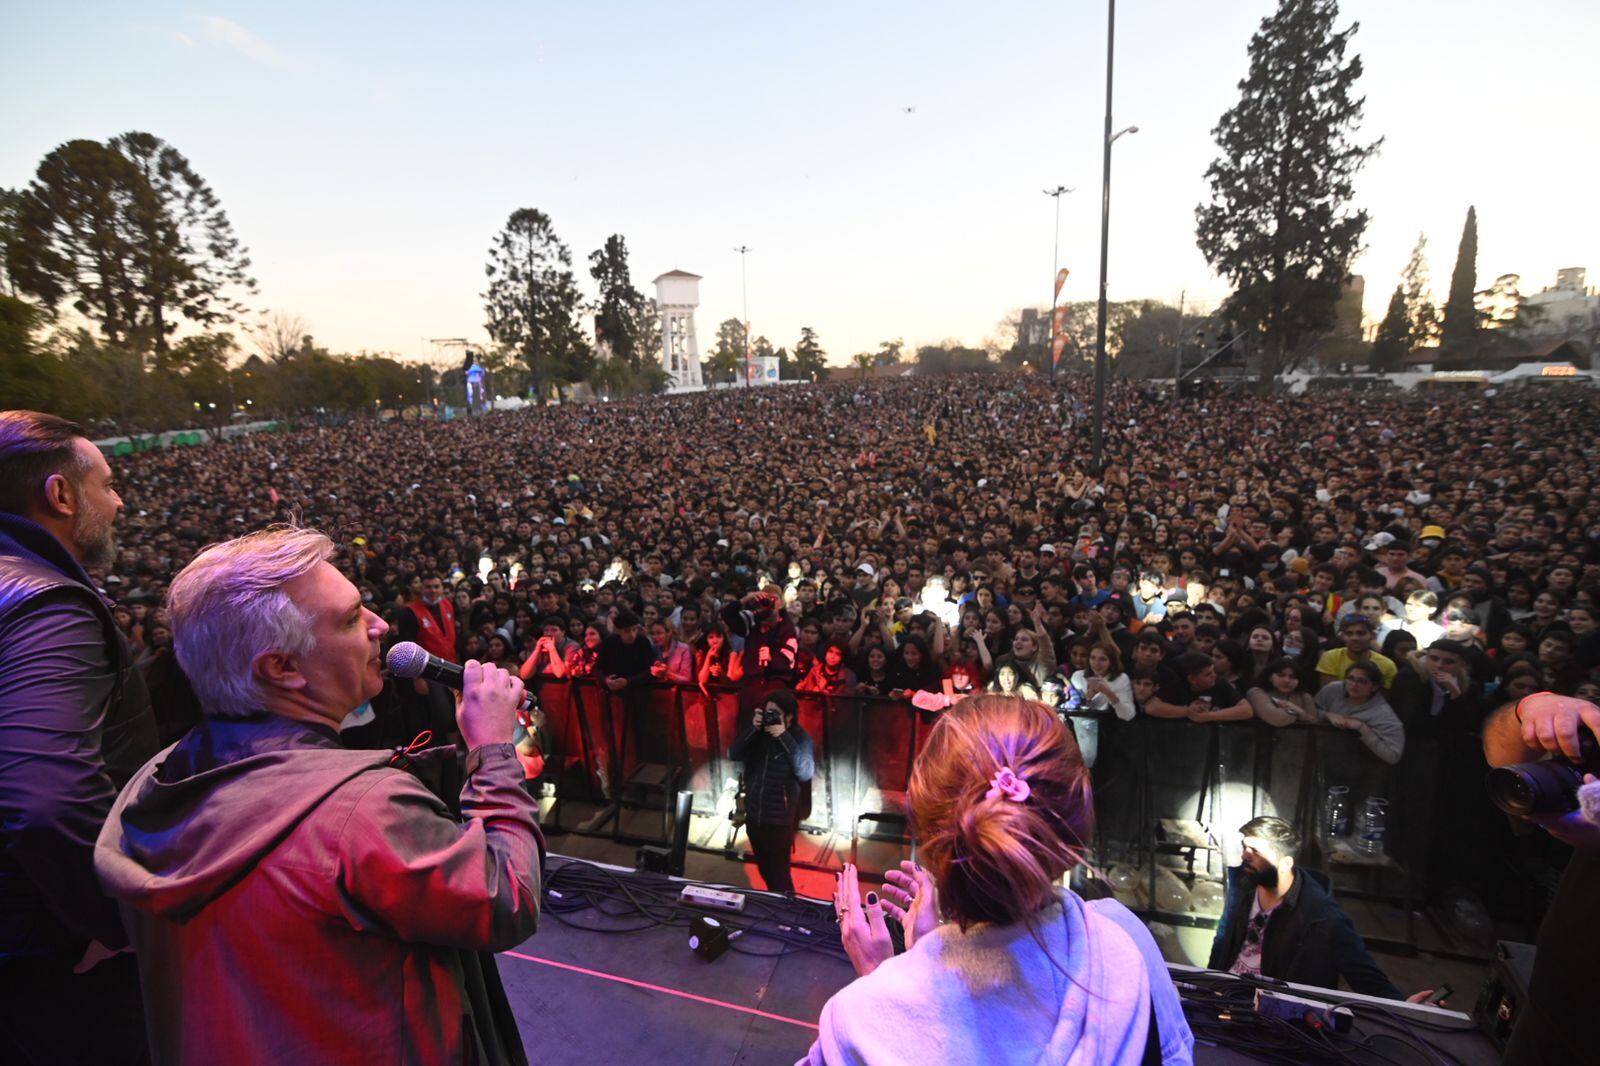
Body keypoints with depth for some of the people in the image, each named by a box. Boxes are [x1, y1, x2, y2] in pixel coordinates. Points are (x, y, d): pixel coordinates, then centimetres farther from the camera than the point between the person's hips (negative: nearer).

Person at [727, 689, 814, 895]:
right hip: (753, 816, 5)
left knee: (779, 875, 3)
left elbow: (806, 773, -27)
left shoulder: (800, 739, -14)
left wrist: (784, 738, -29)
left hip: (779, 821, -5)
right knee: (765, 872, 23)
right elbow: (733, 755, -9)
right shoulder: (759, 734, -1)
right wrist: (752, 728, -21)